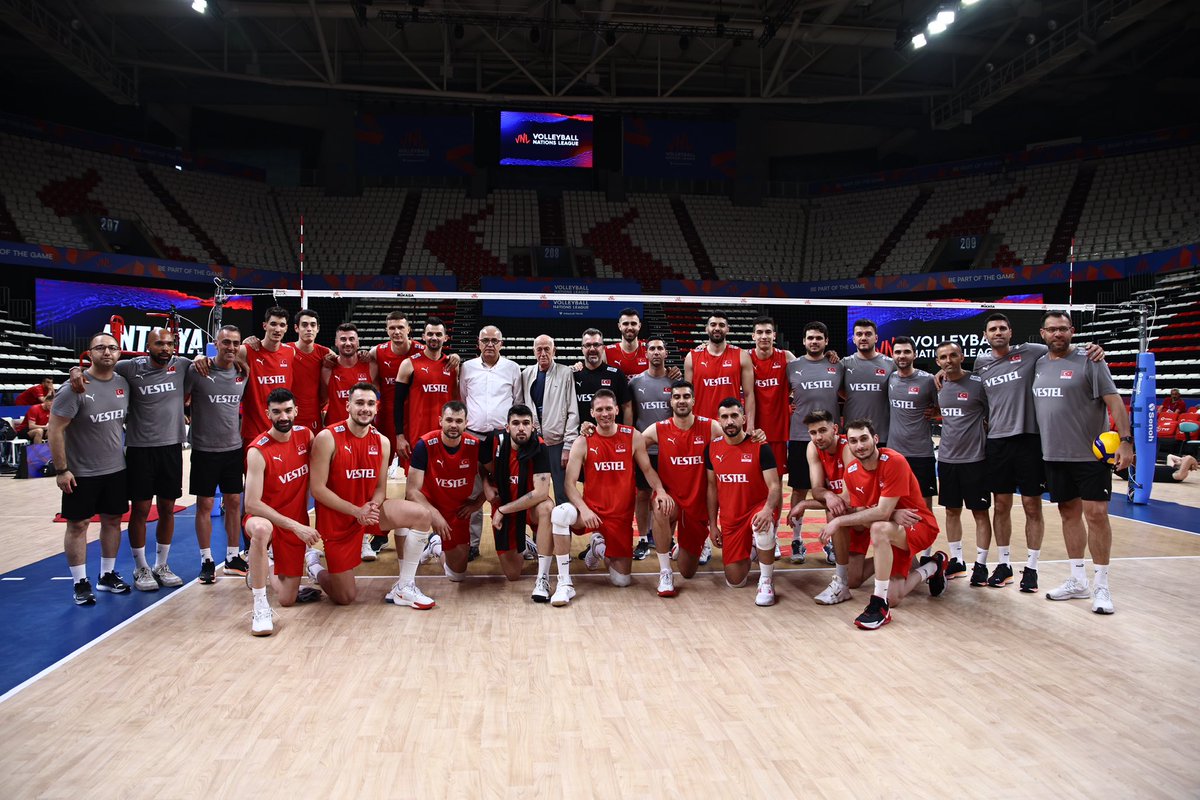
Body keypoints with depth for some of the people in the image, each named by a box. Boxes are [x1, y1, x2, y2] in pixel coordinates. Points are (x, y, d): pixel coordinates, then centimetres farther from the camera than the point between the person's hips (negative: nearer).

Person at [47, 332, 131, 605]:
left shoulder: (123, 383, 0)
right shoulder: (76, 387, -17)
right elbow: (55, 429, -15)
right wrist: (62, 470, -17)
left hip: (116, 469, 5)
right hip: (81, 473, -5)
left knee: (112, 520, 13)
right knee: (78, 525, 4)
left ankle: (108, 575, 27)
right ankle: (80, 583, 15)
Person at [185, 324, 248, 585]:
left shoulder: (243, 373, 3)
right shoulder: (198, 370, -10)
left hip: (234, 448, 4)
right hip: (204, 449, -4)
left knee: (234, 502, 9)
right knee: (205, 504, 3)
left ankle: (233, 555, 20)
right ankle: (207, 561, 13)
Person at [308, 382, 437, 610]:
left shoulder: (382, 442, -2)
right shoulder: (327, 438, -17)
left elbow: (380, 488, 5)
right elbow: (317, 489, -18)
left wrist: (373, 505, -19)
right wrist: (356, 511, -24)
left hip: (369, 510, 5)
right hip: (336, 519, -4)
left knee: (421, 516, -18)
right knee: (345, 598, 1)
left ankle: (404, 589, -7)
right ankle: (313, 563, 35)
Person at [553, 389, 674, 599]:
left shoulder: (633, 436, -2)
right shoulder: (583, 442, -6)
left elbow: (647, 469, 4)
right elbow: (570, 483, -10)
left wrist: (660, 490, -17)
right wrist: (584, 509, -27)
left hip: (621, 516, 2)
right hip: (591, 509, -1)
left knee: (622, 580, 1)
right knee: (561, 513, -36)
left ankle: (601, 548, 36)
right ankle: (564, 584, -24)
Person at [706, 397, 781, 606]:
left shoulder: (760, 447, -13)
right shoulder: (712, 448, -2)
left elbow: (774, 486, -17)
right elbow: (712, 487, 7)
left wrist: (768, 509, -37)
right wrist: (712, 524, 6)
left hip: (758, 507, -3)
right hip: (730, 519, 4)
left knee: (763, 525, -42)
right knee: (735, 581, 2)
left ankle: (766, 581, -18)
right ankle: (748, 553, 38)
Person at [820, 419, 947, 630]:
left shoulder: (894, 462, -23)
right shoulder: (851, 470, -4)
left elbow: (882, 513, -27)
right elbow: (857, 513, -7)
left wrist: (839, 521, -23)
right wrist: (892, 514, -24)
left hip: (918, 525, -7)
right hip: (891, 525, 7)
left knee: (879, 528, -38)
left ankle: (880, 605, -25)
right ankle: (930, 567, 21)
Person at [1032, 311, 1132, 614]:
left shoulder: (1088, 361, -6)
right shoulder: (1038, 365, 9)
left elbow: (1113, 400, -10)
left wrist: (1125, 440, -17)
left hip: (1090, 453, -5)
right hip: (1054, 455, 5)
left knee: (1095, 513, -6)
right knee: (1069, 513, 11)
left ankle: (1102, 586, 6)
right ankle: (1078, 582, 21)